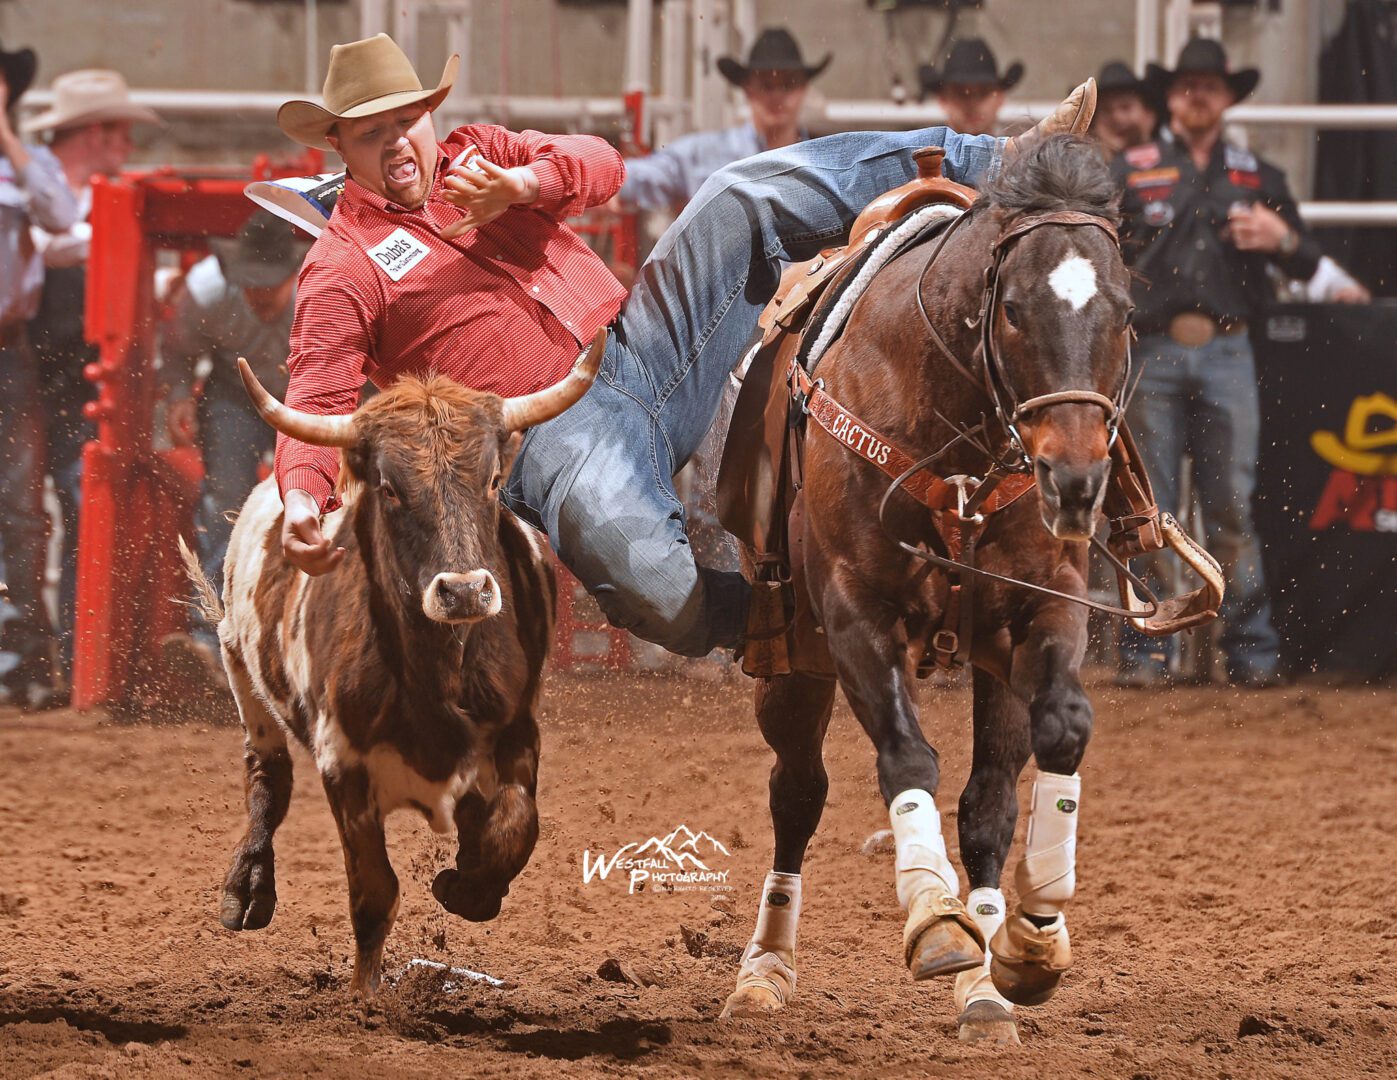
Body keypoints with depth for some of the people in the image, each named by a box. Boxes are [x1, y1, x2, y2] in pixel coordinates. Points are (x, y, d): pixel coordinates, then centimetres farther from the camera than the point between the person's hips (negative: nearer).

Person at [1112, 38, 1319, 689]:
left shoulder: (1257, 178, 15)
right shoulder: (1129, 172, 10)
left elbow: (1306, 265, 15)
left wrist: (1281, 238, -6)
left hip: (1226, 350, 1)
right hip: (1152, 351, -1)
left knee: (1232, 507, -1)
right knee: (1148, 507, -1)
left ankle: (1250, 648, 4)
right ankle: (1144, 647, 3)